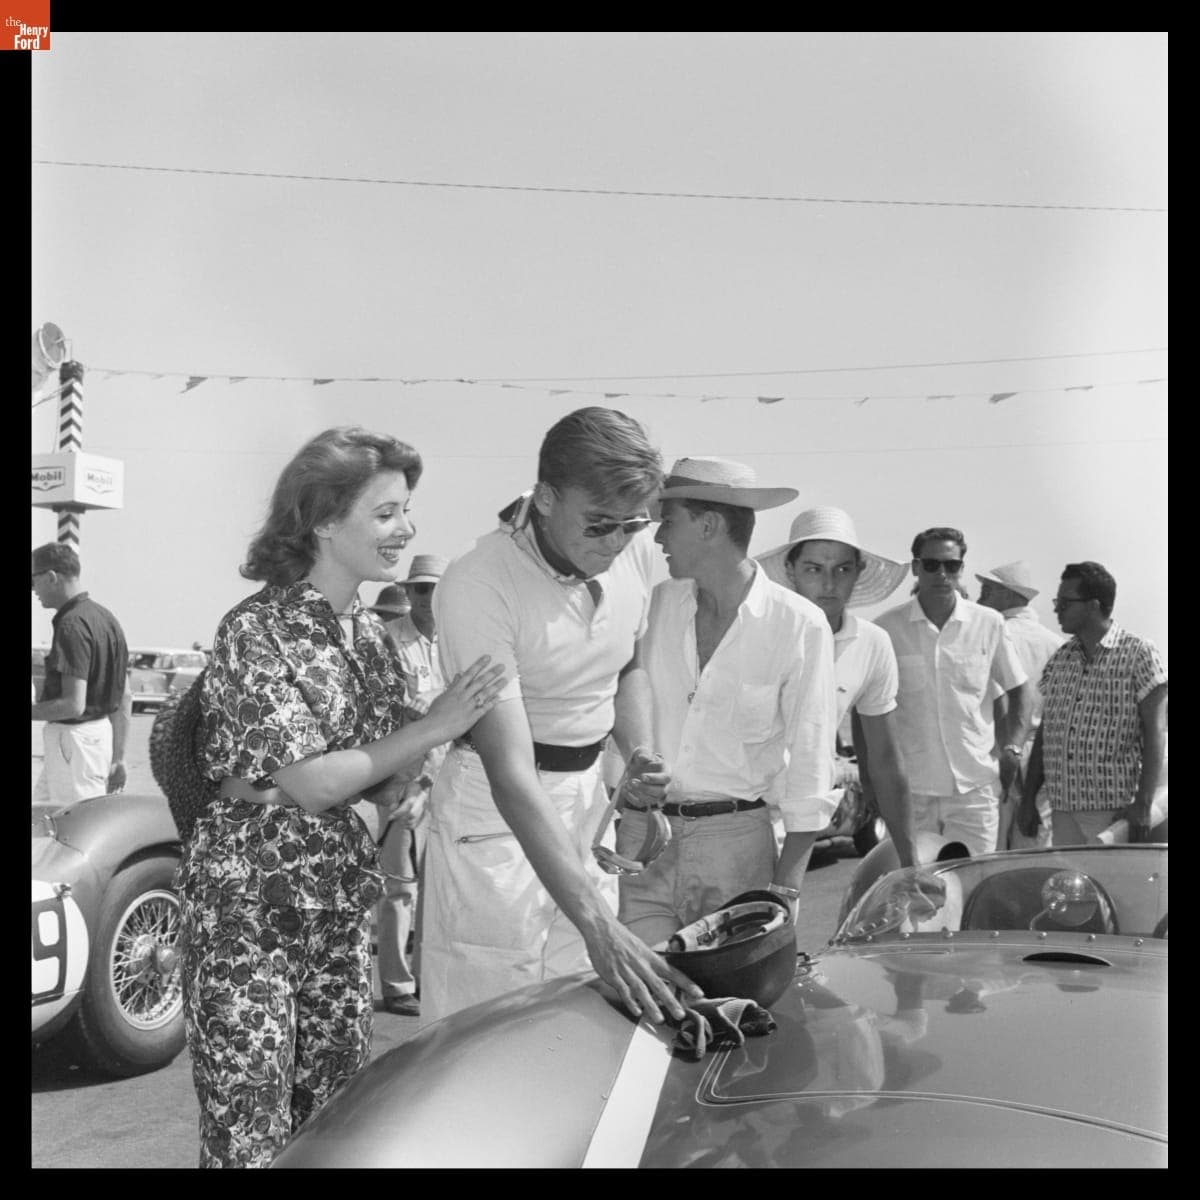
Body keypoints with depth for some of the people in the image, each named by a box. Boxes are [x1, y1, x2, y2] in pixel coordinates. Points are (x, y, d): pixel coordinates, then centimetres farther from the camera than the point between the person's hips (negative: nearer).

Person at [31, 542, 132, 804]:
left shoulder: (72, 625, -18)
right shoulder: (105, 617, 10)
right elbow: (125, 697, 13)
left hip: (74, 741, -10)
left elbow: (73, 705, -24)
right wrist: (118, 757, 16)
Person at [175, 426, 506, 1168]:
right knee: (249, 1128, 3)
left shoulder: (370, 634, 5)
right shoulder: (255, 632, -15)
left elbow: (382, 787, 6)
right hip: (248, 904, -6)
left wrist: (452, 729, -10)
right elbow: (308, 784, -20)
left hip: (341, 903, 6)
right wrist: (433, 727, -20)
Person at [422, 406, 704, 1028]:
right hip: (495, 804, -5)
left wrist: (639, 752, -3)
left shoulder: (633, 551, -4)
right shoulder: (477, 586, -25)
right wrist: (596, 922, -36)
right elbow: (511, 772, -30)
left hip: (588, 791, 6)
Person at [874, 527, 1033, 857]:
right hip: (908, 789, -1)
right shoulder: (886, 629, -2)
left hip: (975, 784, 1)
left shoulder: (989, 623, 2)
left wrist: (1012, 748, 1)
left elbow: (1018, 690, 13)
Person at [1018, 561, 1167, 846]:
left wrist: (1143, 806, -15)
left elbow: (1155, 735, -8)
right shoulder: (1058, 660, 10)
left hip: (1116, 812, -5)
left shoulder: (1139, 654, -5)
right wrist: (1028, 799, 9)